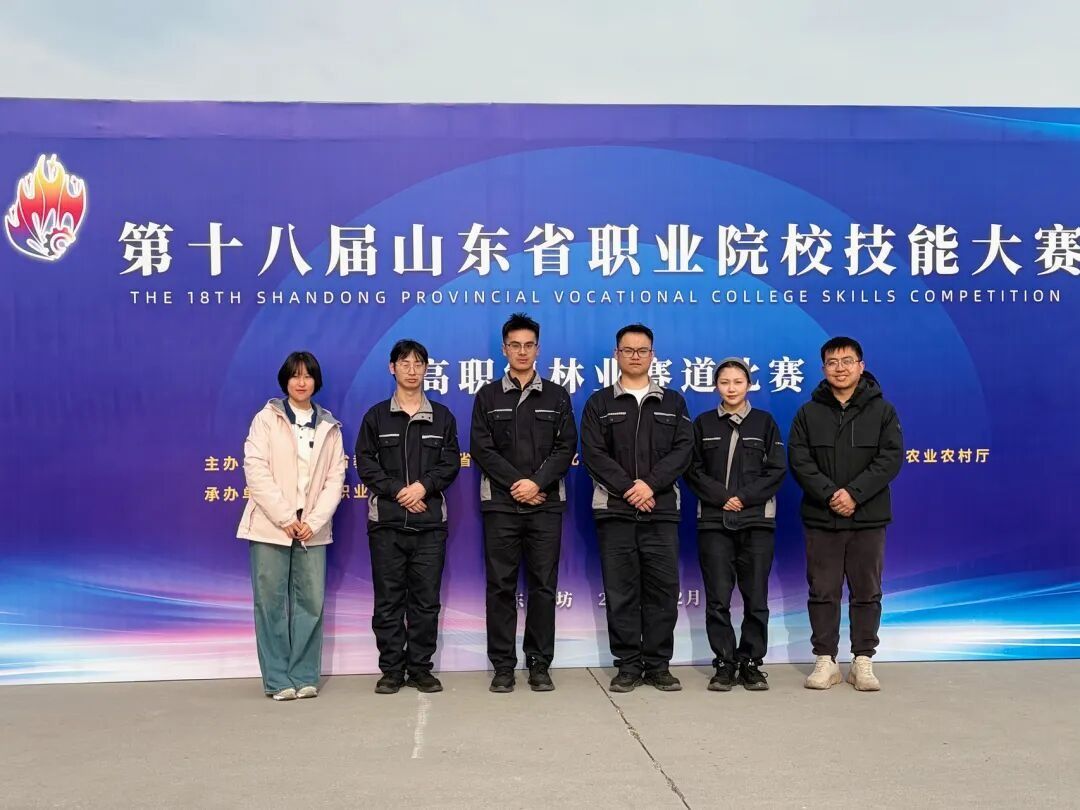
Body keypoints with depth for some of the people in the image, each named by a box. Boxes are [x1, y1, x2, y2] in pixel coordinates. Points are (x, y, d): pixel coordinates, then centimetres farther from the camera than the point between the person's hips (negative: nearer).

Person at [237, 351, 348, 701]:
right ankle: (278, 679, 6)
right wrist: (285, 518, -12)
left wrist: (314, 521, -8)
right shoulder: (267, 419, 4)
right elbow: (255, 470, -6)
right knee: (272, 602, -2)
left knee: (311, 603, 0)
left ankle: (305, 676, 9)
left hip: (312, 528, 2)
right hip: (271, 526, -2)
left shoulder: (329, 426, 12)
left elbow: (335, 478, 6)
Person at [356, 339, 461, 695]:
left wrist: (423, 486, -12)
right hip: (386, 521, -1)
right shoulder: (376, 416, 8)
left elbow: (451, 463, 4)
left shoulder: (442, 416, 10)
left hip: (430, 521, 1)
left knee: (426, 599, 3)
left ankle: (420, 668, 13)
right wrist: (397, 491, -11)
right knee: (388, 599, 3)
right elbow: (365, 463, 0)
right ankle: (392, 669, 12)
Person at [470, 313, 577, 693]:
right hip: (500, 504, 0)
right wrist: (516, 484, -11)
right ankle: (503, 666, 9)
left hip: (546, 504, 1)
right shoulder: (488, 396, 8)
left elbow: (567, 447, 1)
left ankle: (540, 665, 11)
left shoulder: (557, 396, 10)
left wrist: (538, 482, -12)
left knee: (543, 585, 2)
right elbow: (481, 448, -1)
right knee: (501, 586, 1)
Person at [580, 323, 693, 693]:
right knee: (620, 591, 1)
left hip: (661, 510, 1)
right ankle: (628, 666, 10)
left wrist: (650, 484, -13)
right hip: (614, 510, -1)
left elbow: (683, 450, 2)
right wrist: (627, 488, -13)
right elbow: (593, 453, -2)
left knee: (663, 589, 1)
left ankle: (658, 665, 11)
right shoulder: (599, 403, 9)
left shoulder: (673, 402, 13)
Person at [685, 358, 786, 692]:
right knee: (718, 598, -2)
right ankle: (724, 664, 8)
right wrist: (722, 497, -11)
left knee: (756, 599, 1)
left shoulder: (765, 422, 8)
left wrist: (744, 497, -10)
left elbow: (777, 470, 1)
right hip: (714, 522, 0)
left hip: (757, 521, 0)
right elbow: (693, 471, 3)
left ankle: (751, 663, 12)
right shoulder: (703, 424, 9)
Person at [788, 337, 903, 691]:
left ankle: (863, 661, 15)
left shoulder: (881, 411, 4)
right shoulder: (809, 413, 6)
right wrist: (830, 494, -16)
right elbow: (799, 460, -3)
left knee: (867, 592, 6)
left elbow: (890, 459, -5)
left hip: (868, 517, 0)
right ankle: (825, 660, 14)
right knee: (823, 592, 5)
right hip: (821, 518, 0)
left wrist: (854, 494, -16)